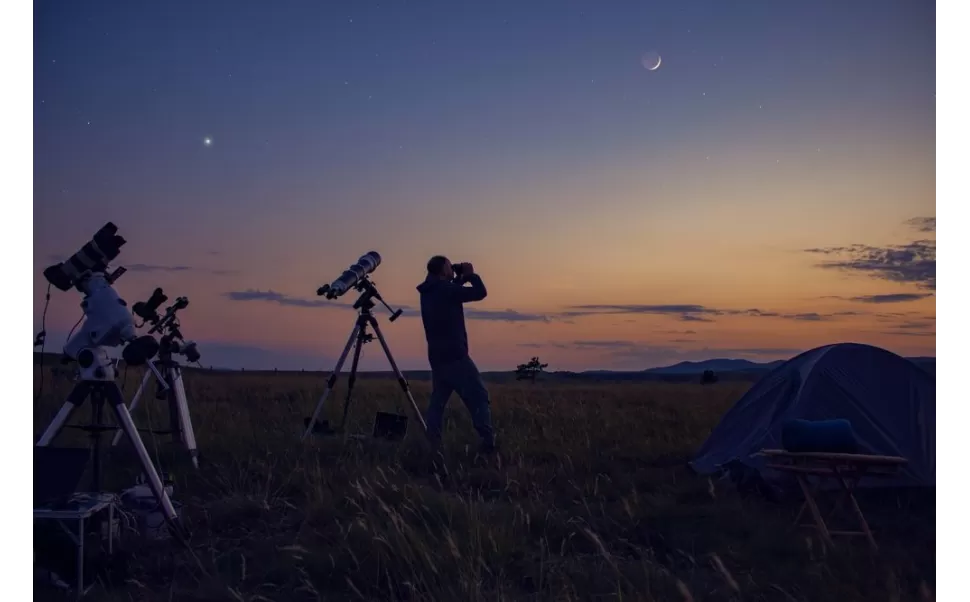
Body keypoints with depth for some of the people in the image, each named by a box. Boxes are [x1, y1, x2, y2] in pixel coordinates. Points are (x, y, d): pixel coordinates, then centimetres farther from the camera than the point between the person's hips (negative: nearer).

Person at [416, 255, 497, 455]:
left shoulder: (428, 292, 12)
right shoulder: (445, 289, -13)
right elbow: (480, 293, -11)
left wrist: (462, 279, 23)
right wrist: (471, 274, 4)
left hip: (437, 356, 8)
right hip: (454, 356, -8)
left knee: (438, 401, 10)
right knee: (479, 397, -4)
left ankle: (433, 446, 3)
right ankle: (488, 443, -10)